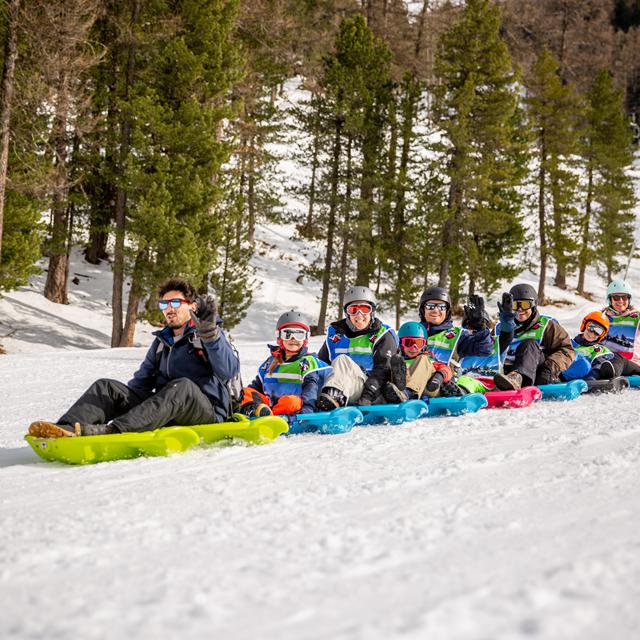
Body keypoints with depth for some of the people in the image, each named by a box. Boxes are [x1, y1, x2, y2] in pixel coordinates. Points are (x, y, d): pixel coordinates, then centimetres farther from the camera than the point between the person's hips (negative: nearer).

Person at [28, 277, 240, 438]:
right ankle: (68, 428, -41)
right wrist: (120, 399, 1)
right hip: (163, 413, 6)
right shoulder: (161, 341, 25)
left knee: (182, 385, -38)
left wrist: (209, 333, -27)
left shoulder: (211, 334, 5)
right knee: (106, 387, -9)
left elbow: (229, 371, -14)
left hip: (206, 411, -6)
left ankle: (113, 430, -56)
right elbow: (142, 380, 22)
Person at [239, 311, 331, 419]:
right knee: (247, 392, -16)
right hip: (270, 404, 5)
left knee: (290, 401, -37)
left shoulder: (309, 362, 11)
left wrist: (307, 408, -25)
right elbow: (257, 385, 29)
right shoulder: (271, 362, 28)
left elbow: (311, 389, -5)